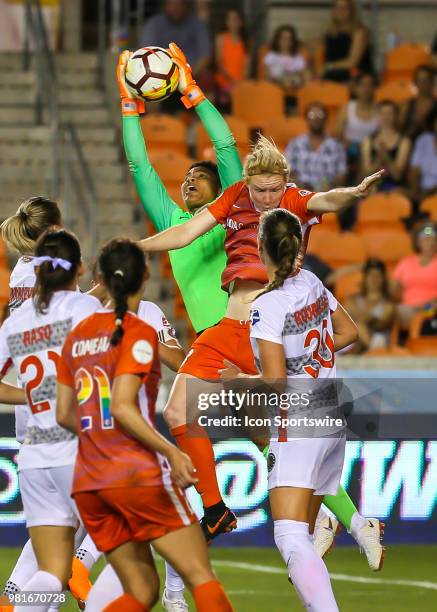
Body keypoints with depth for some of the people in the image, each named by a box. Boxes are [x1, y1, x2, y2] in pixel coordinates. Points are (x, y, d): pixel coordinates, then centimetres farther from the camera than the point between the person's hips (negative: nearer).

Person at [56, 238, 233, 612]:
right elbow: (122, 408, -18)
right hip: (140, 476, -7)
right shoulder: (139, 333, -8)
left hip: (88, 483, 7)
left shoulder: (77, 336, 12)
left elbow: (64, 415, 16)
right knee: (203, 579, -2)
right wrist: (172, 452, -16)